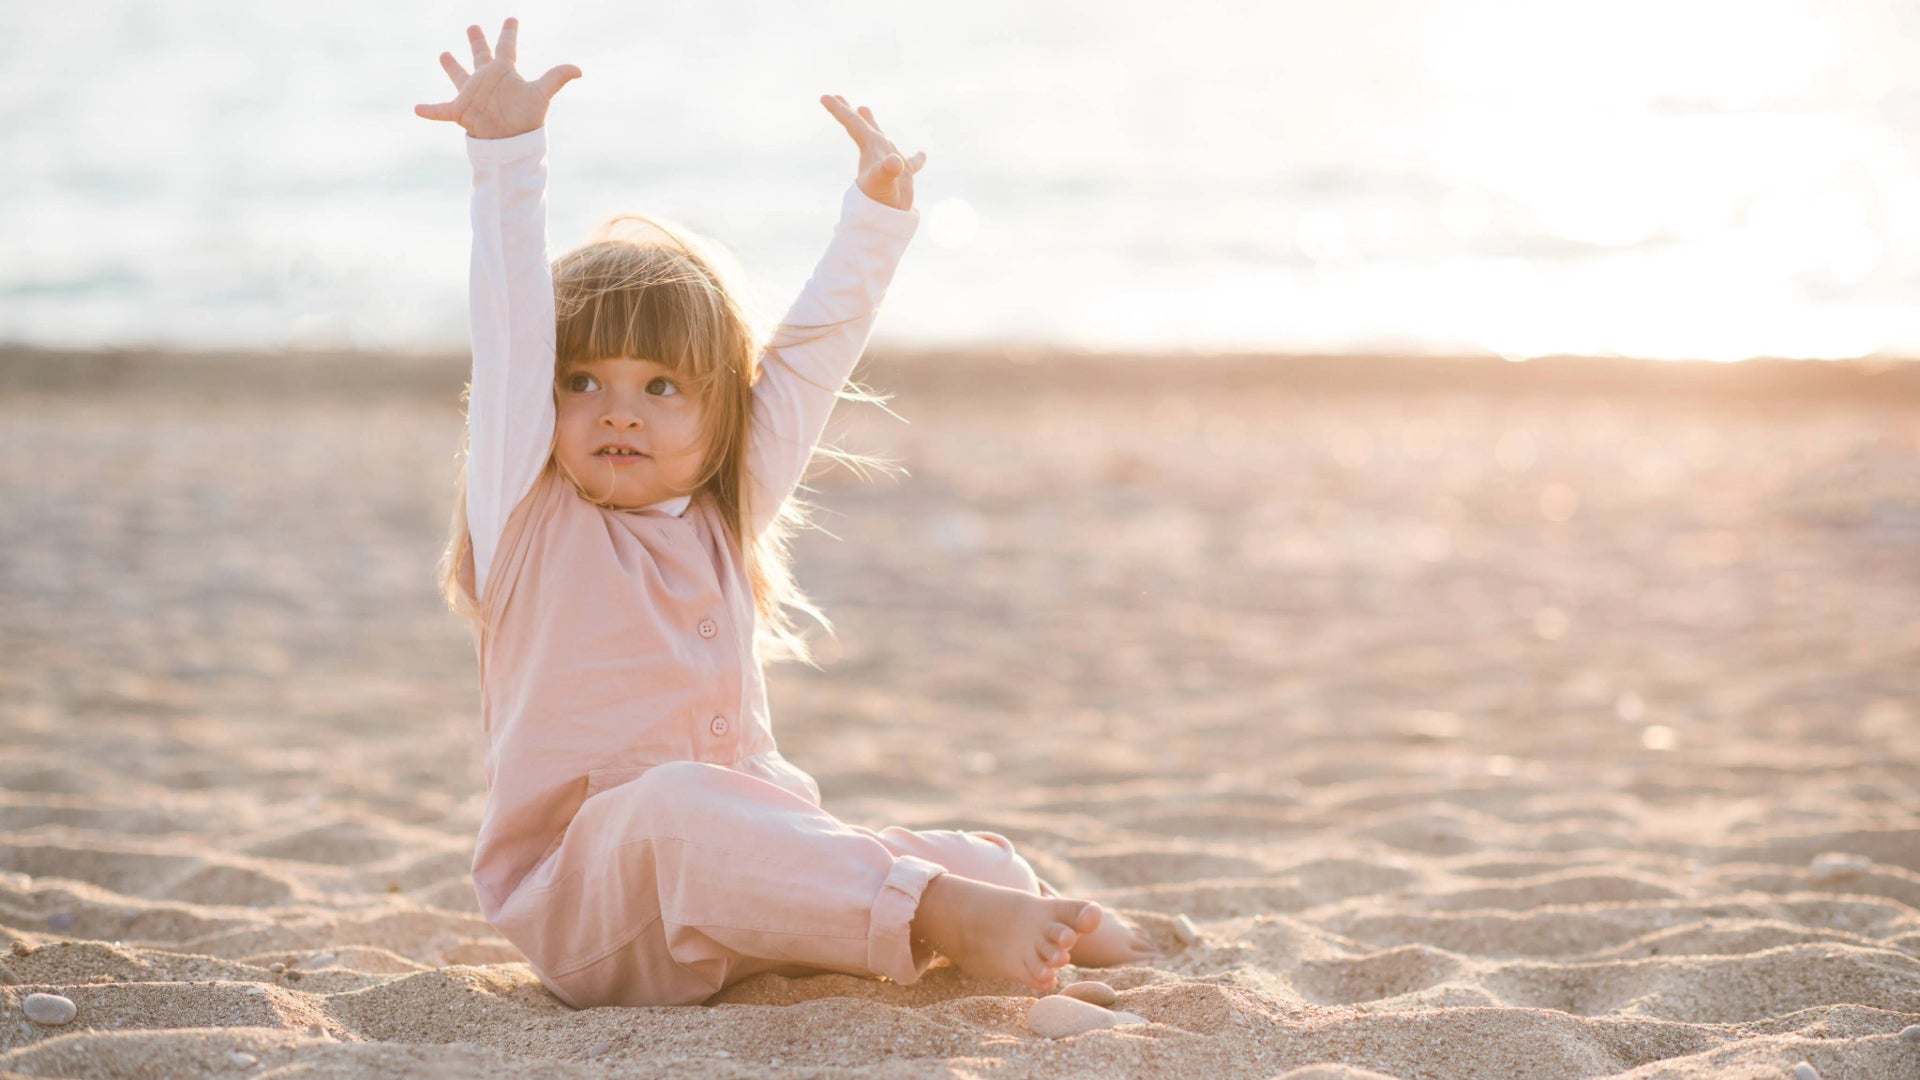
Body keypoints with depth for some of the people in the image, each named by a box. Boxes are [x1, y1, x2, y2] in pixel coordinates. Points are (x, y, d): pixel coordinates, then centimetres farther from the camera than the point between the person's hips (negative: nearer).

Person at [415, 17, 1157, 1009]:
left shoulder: (724, 521, 13)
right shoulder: (532, 525, -2)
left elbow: (811, 351, 17)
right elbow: (511, 332, -12)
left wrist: (877, 214, 17)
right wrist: (506, 153, -19)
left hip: (745, 876, 7)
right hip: (587, 906, -7)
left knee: (966, 862, -9)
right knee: (677, 806, -38)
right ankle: (937, 913, -46)